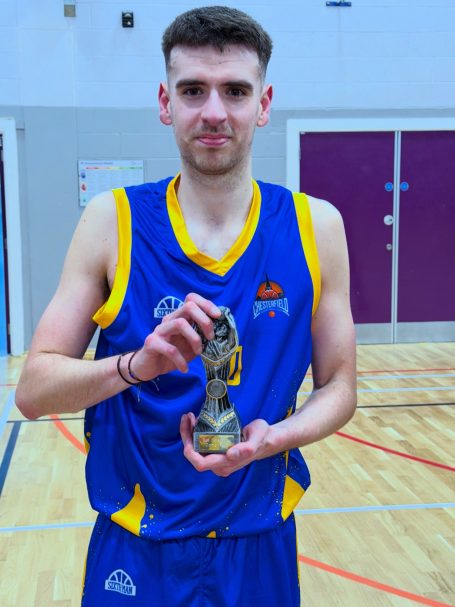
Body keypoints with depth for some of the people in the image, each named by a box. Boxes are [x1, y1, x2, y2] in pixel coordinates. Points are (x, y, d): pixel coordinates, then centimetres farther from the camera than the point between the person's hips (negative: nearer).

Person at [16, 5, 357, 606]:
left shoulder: (314, 226, -7)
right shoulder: (112, 221, -10)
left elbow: (337, 387, -1)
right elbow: (33, 388, -11)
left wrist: (270, 439, -20)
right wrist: (135, 364, -30)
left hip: (261, 546, 2)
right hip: (135, 552, -1)